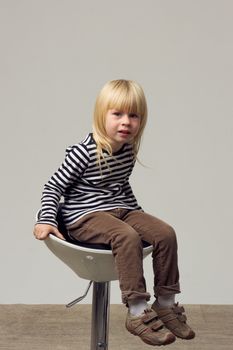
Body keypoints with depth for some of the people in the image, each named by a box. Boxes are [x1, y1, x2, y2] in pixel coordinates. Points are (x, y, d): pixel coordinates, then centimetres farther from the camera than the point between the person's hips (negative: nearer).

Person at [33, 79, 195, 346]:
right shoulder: (84, 153, -15)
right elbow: (53, 187, -9)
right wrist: (46, 220, -20)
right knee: (128, 237, -34)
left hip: (120, 209, 7)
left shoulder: (128, 150, 6)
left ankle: (165, 305, -1)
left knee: (165, 233, -12)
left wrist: (138, 213, 28)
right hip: (85, 216, -7)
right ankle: (137, 313, -27)